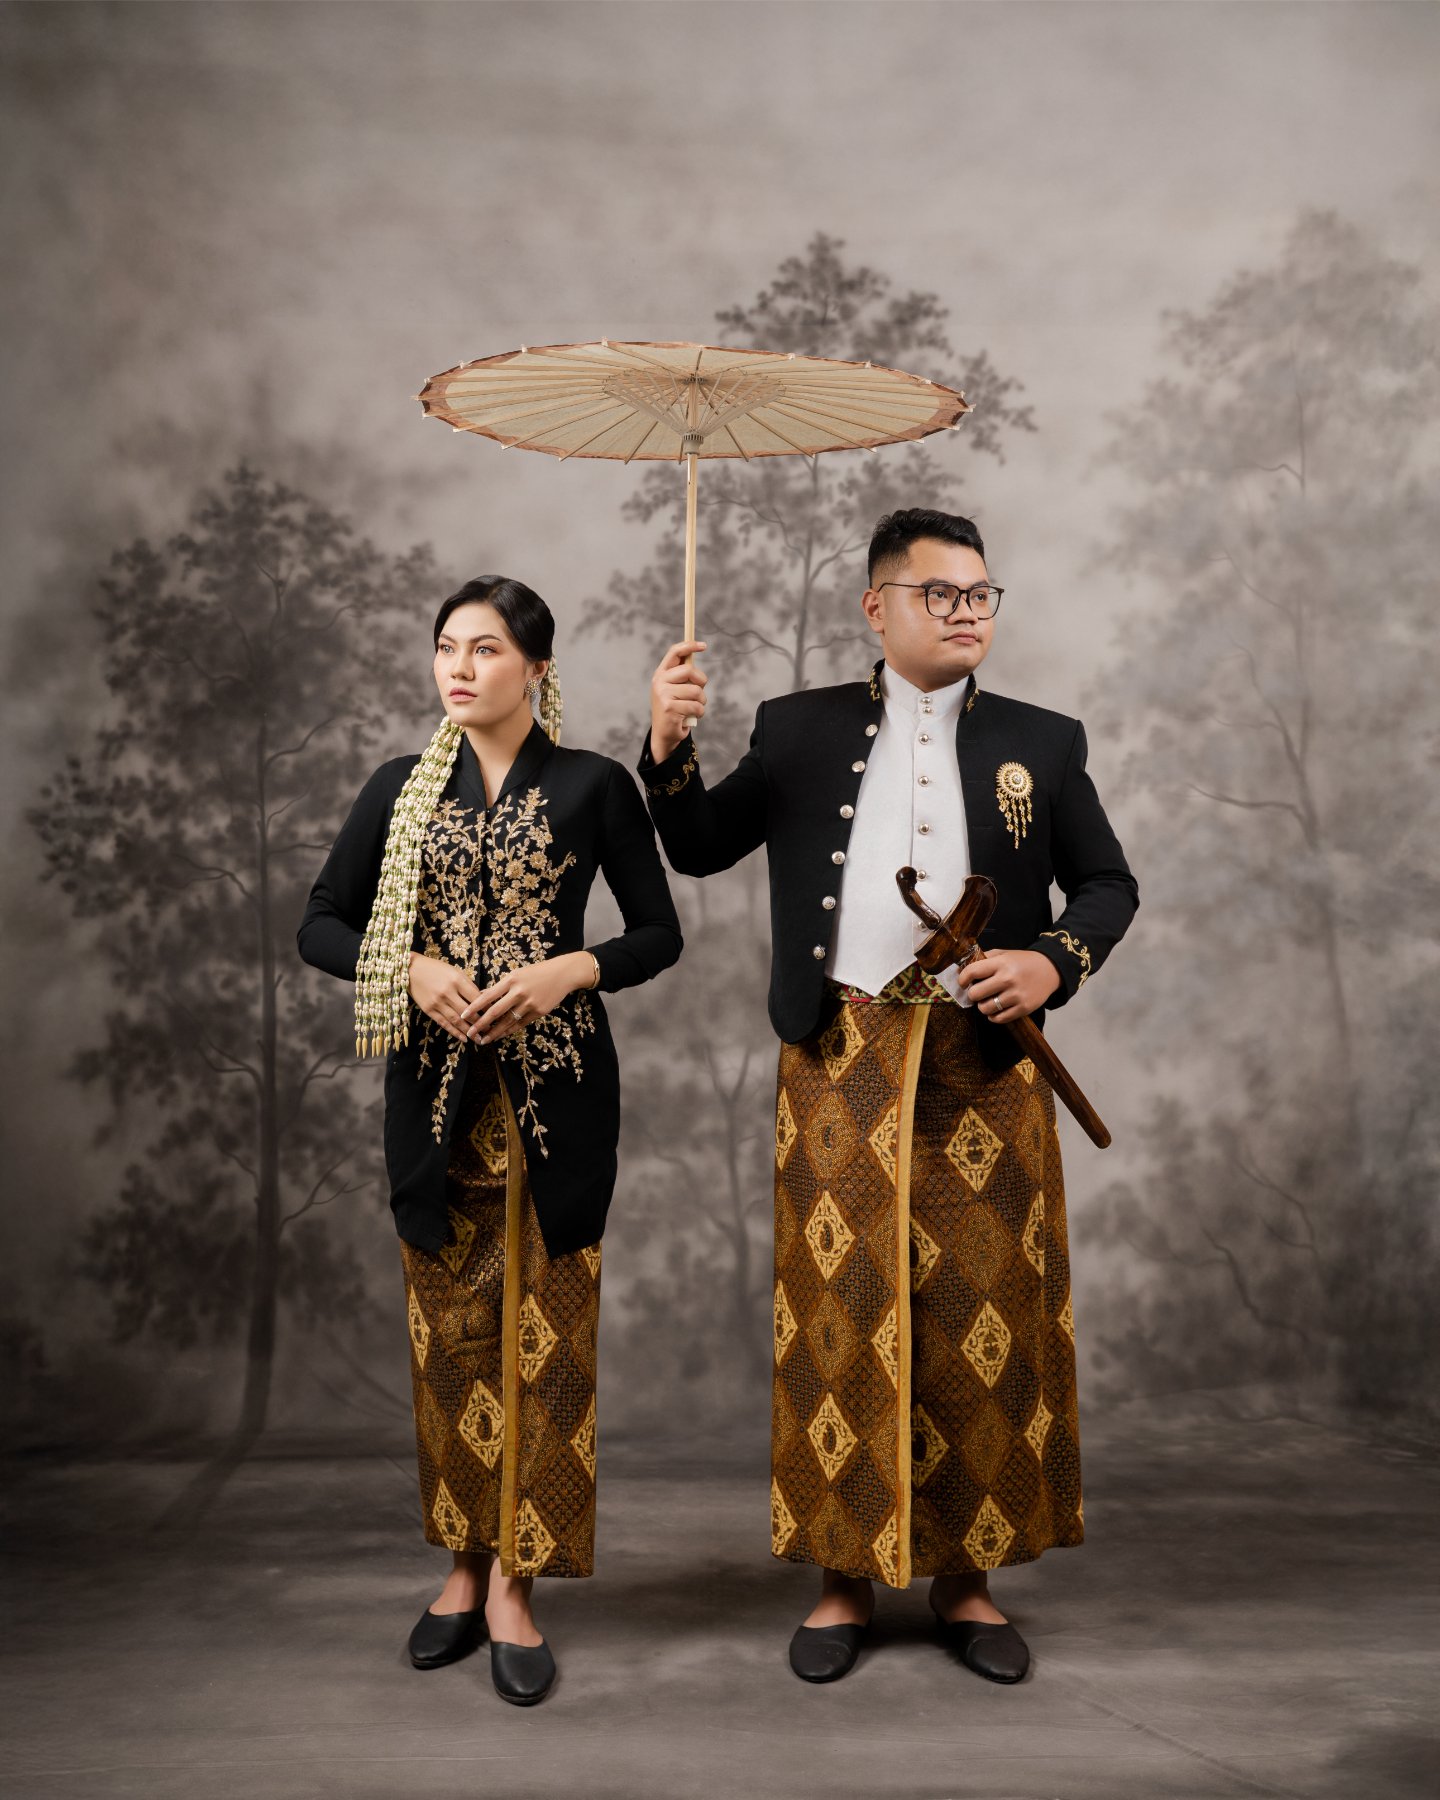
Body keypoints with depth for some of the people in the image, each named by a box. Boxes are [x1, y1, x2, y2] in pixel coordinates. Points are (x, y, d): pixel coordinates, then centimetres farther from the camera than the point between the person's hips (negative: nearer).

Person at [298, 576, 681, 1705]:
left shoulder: (593, 785, 1)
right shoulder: (401, 789, 7)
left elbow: (659, 936, 3)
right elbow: (321, 924, 8)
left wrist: (570, 969, -14)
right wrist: (412, 969, -9)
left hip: (557, 1084, -2)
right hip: (436, 1086, 2)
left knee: (542, 1333, 0)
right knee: (451, 1332, 8)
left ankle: (515, 1583, 10)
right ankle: (465, 1569, 21)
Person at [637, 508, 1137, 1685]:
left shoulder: (1043, 742, 10)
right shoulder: (801, 730, 10)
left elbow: (1109, 883, 13)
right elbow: (699, 849, 11)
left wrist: (1054, 961, -7)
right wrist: (669, 747, -7)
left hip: (985, 1069, 1)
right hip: (841, 1068, 0)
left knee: (984, 1323, 4)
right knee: (842, 1318, 3)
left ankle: (969, 1579, 20)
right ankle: (845, 1579, 18)